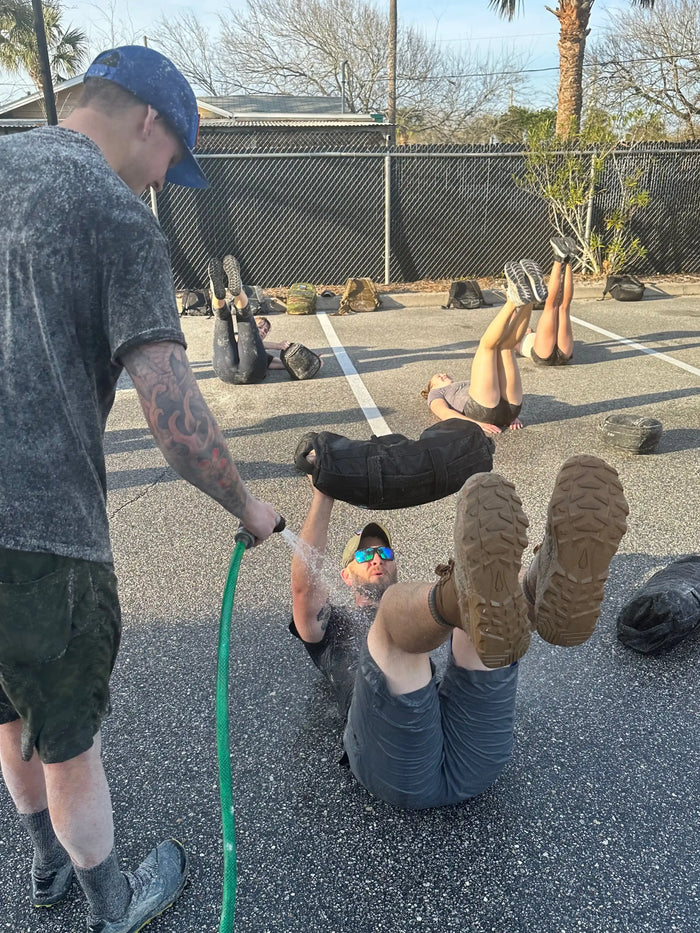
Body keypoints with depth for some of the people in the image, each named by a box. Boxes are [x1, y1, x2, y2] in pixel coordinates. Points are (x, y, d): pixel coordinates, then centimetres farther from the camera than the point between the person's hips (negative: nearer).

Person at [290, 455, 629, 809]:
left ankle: (554, 595, -49)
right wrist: (324, 495, 12)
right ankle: (461, 597, -60)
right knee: (396, 604, -25)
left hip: (469, 760, 3)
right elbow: (304, 581, 13)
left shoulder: (423, 610, 41)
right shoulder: (333, 627, 33)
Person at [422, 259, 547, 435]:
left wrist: (512, 415, 3)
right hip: (479, 411, -4)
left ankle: (527, 301, -30)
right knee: (487, 343, -8)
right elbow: (445, 413, 7)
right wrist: (475, 423, -13)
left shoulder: (469, 386, 45)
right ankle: (513, 301, -33)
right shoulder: (436, 394, 33)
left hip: (509, 407, 5)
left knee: (506, 344, -4)